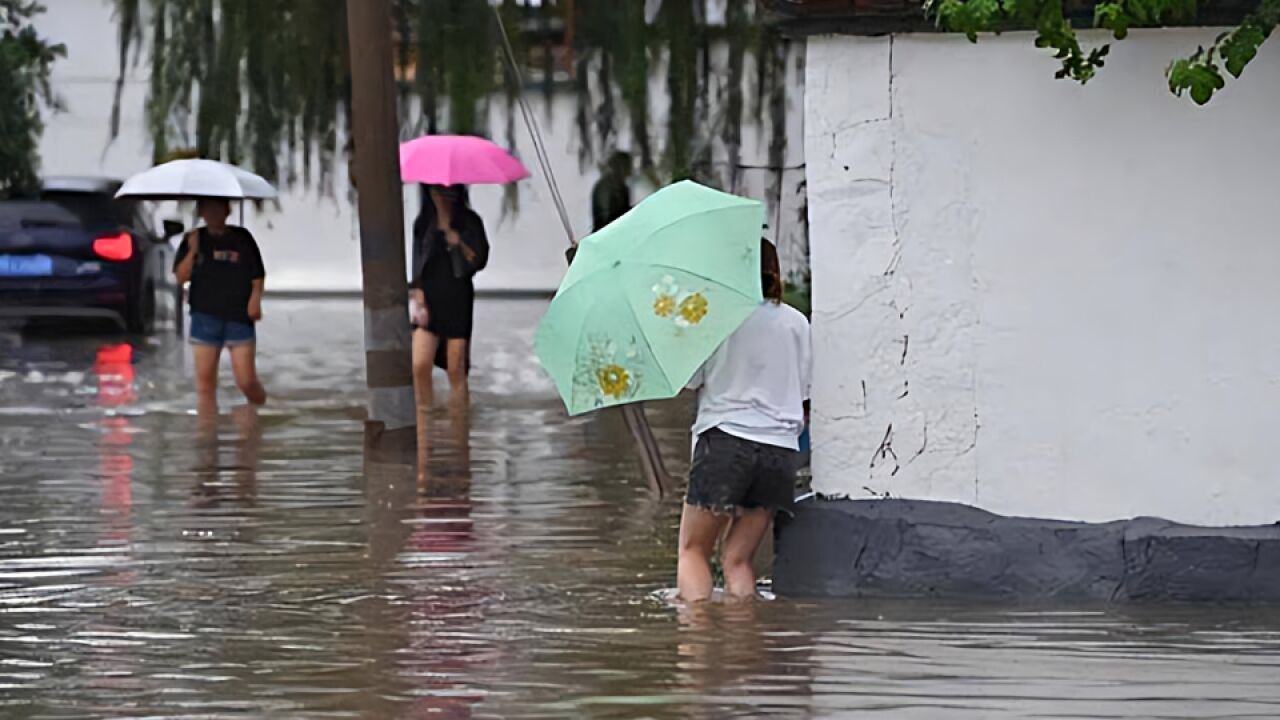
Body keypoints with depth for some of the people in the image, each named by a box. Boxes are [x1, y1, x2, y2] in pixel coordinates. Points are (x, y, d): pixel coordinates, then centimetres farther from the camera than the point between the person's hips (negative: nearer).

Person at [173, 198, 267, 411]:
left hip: (239, 317, -2)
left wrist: (255, 299, -10)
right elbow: (181, 277, 2)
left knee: (247, 381, -5)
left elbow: (258, 276, 7)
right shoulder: (194, 240, 9)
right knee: (205, 380, -1)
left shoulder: (242, 238, 5)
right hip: (205, 317, 2)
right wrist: (192, 251, -10)